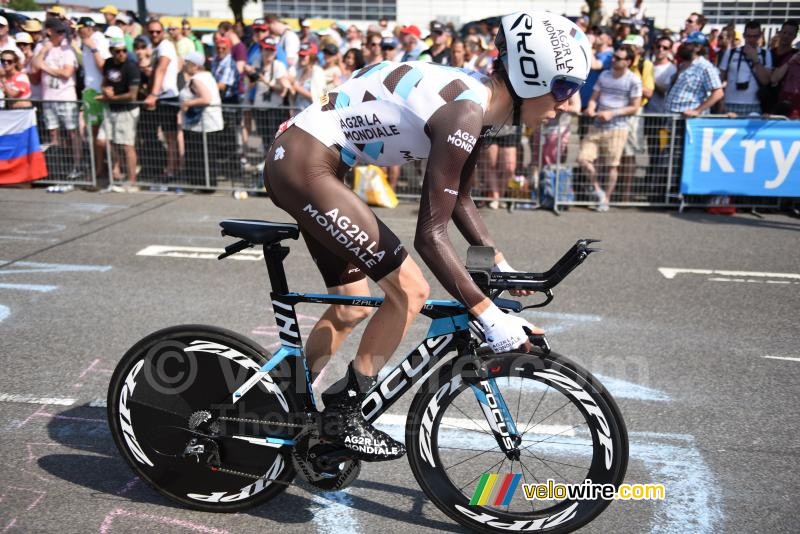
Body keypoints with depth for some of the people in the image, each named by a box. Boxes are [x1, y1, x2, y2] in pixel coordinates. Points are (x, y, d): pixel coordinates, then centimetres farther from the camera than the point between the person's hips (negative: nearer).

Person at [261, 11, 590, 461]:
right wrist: (490, 315, -20)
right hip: (304, 166, -10)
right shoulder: (464, 113, -22)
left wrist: (501, 265, 17)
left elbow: (460, 201, 19)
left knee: (352, 305, 17)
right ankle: (343, 413, 8)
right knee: (410, 290, -7)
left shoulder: (476, 103, 7)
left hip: (297, 161, 10)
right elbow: (431, 237, -23)